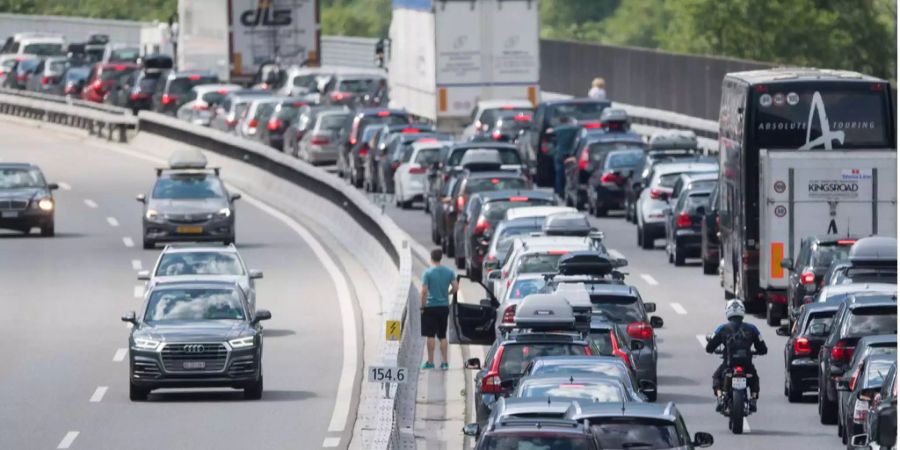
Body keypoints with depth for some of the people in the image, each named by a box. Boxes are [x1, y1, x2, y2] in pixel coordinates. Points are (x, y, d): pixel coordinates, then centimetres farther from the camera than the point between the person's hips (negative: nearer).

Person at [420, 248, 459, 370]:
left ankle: (430, 362, 3)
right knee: (442, 336, 11)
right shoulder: (449, 272, 2)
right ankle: (445, 362, 9)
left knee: (430, 335, 1)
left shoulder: (428, 273, -11)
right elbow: (456, 287, 0)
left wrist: (422, 306, -6)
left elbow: (424, 291, -15)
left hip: (431, 307, -5)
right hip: (444, 307, 5)